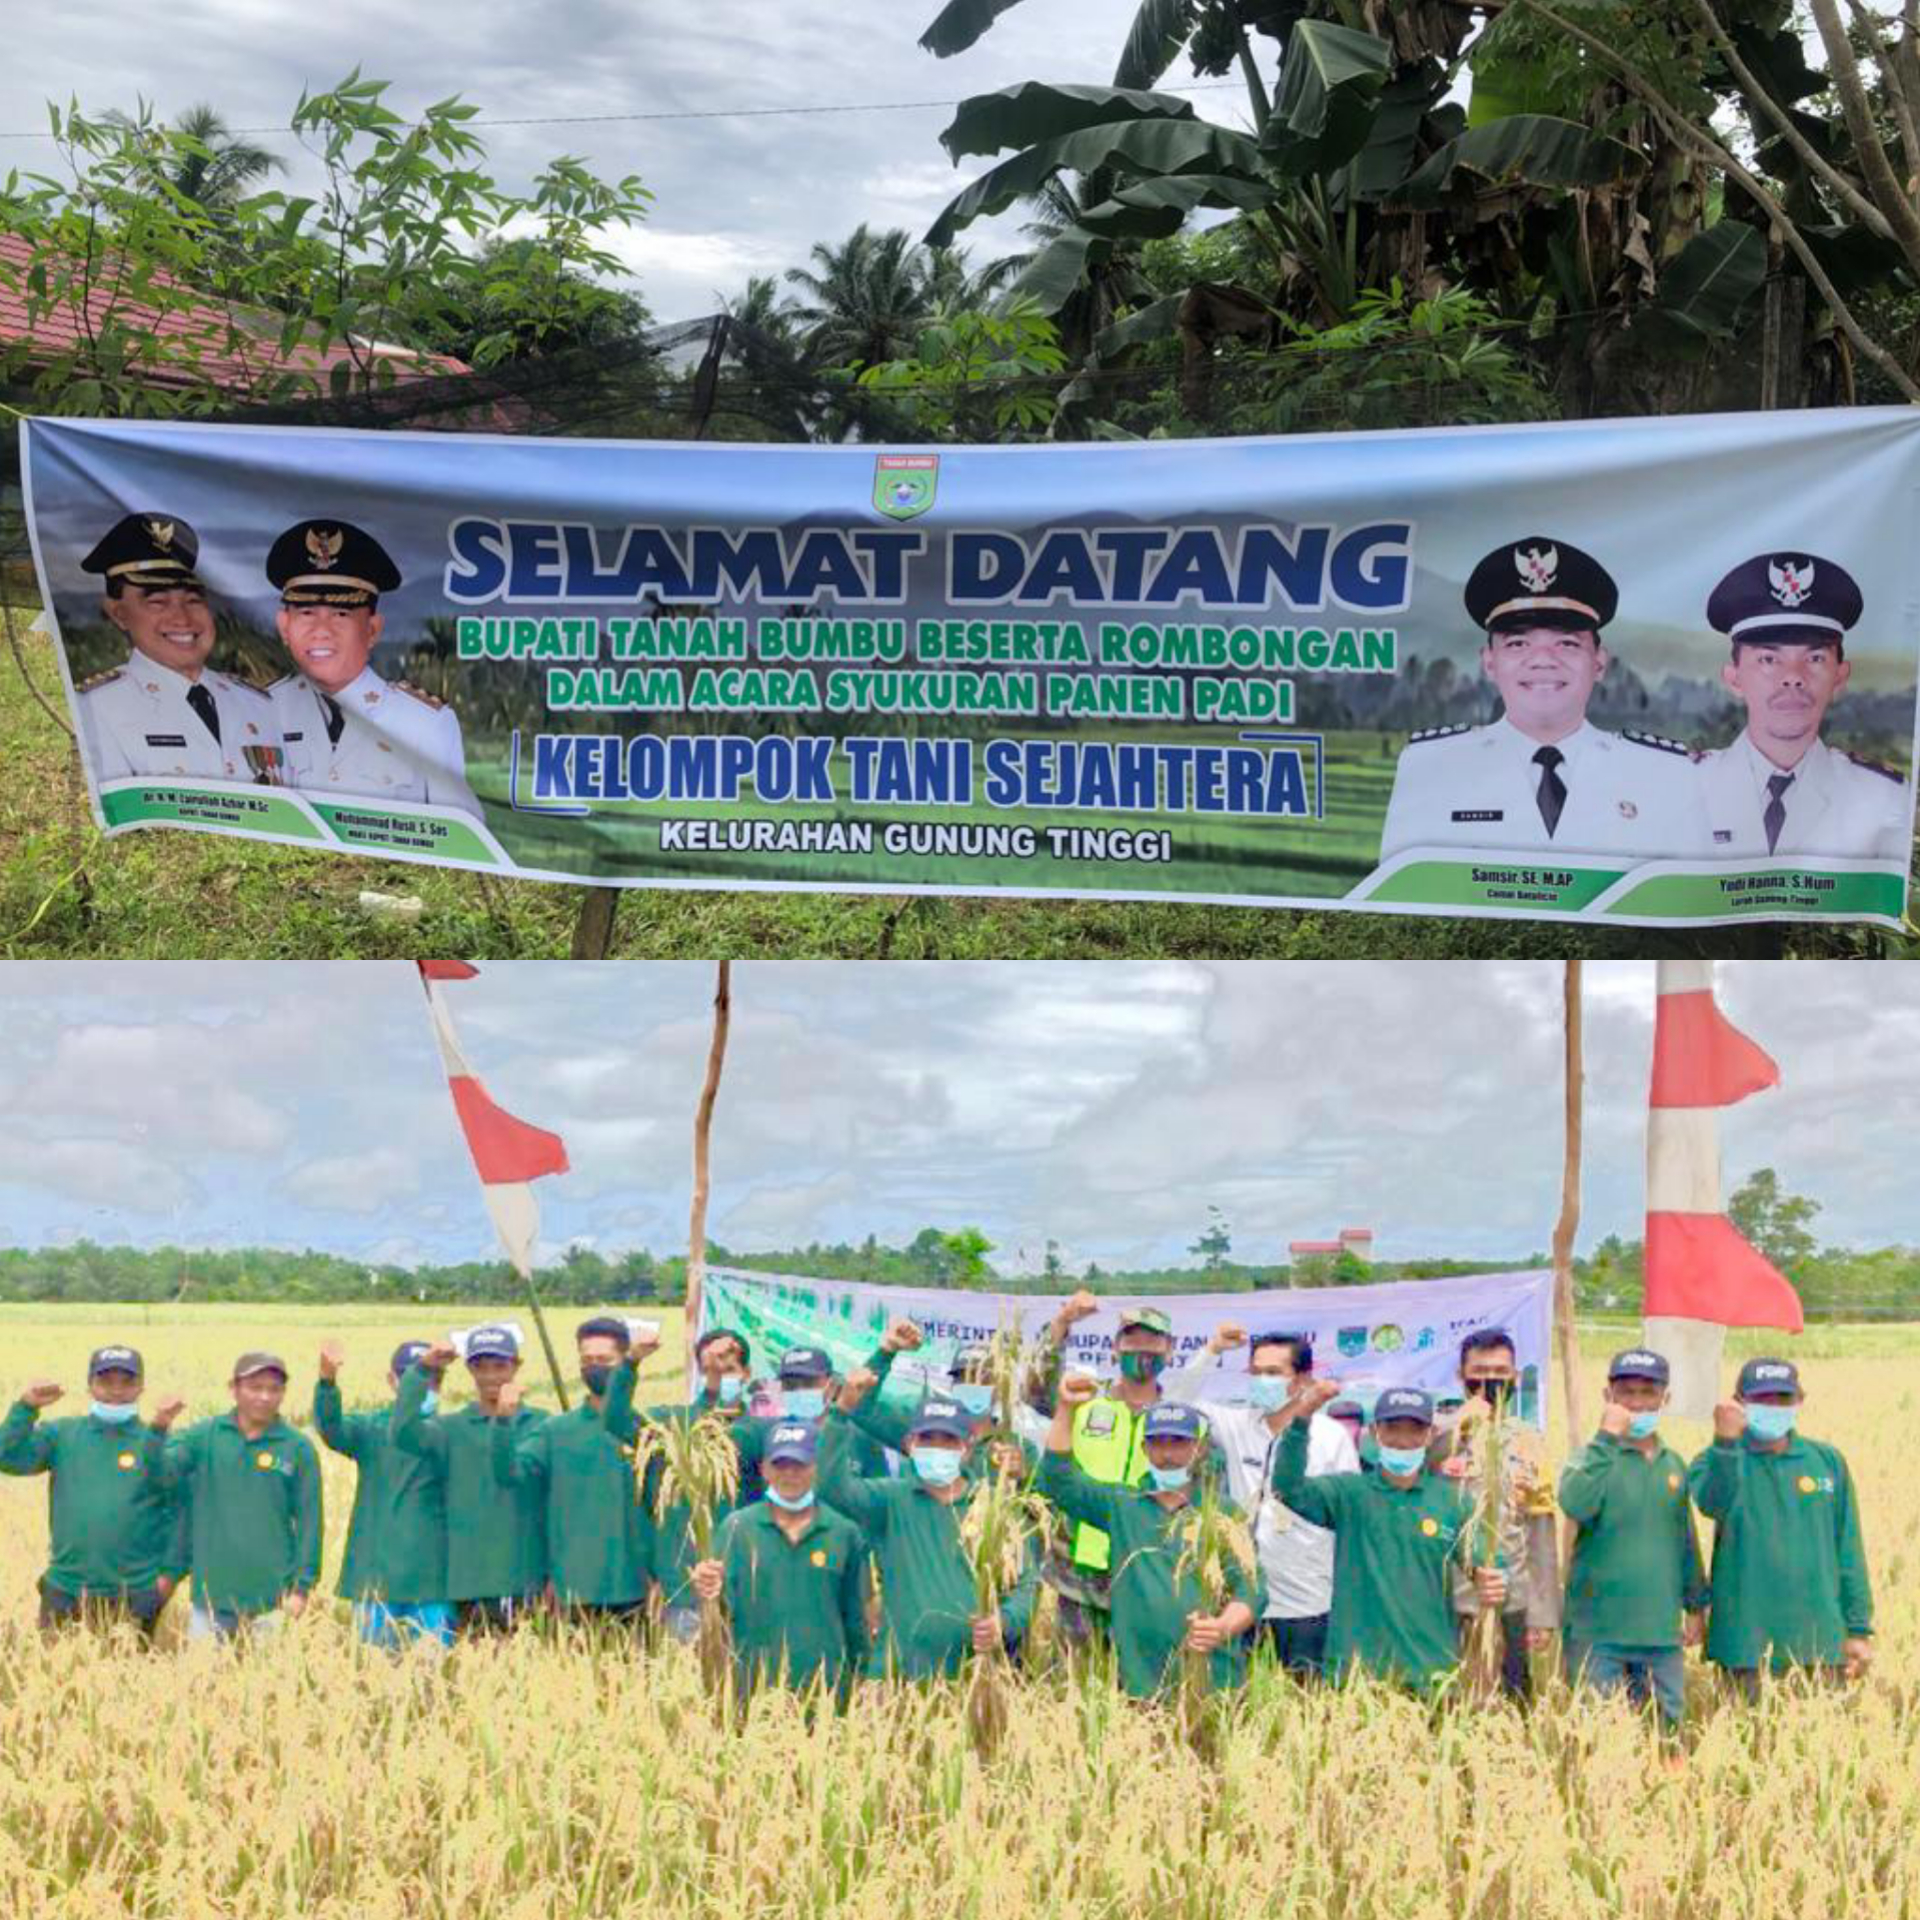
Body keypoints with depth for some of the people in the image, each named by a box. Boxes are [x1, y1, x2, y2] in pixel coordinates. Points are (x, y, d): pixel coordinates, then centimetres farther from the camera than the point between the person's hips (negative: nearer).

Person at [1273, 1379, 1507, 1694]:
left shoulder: (1455, 1500, 7)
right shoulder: (1347, 1492, 2)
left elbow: (1485, 1567, 7)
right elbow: (1288, 1488, -13)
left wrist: (1494, 1588, -18)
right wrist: (1301, 1419, -28)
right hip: (1355, 1666, -1)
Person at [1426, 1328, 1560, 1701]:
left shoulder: (1528, 1441, 7)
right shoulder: (1439, 1433, 1)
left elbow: (1541, 1532, 8)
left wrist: (1543, 1614, 3)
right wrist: (1460, 1423, -17)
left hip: (1512, 1602, 2)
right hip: (1449, 1601, -2)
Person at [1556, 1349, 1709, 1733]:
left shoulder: (1674, 1466, 10)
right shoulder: (1596, 1457, -4)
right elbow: (1575, 1505, -25)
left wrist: (1696, 1606, 20)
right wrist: (1607, 1438, -24)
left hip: (1662, 1630, 5)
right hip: (1598, 1631, -5)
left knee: (1666, 1725, 9)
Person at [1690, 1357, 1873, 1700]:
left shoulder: (1827, 1460, 9)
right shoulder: (1717, 1462, 2)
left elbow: (1848, 1548, 11)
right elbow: (1715, 1504, -21)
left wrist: (1859, 1629, 7)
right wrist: (1725, 1443, -36)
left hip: (1821, 1640, 2)